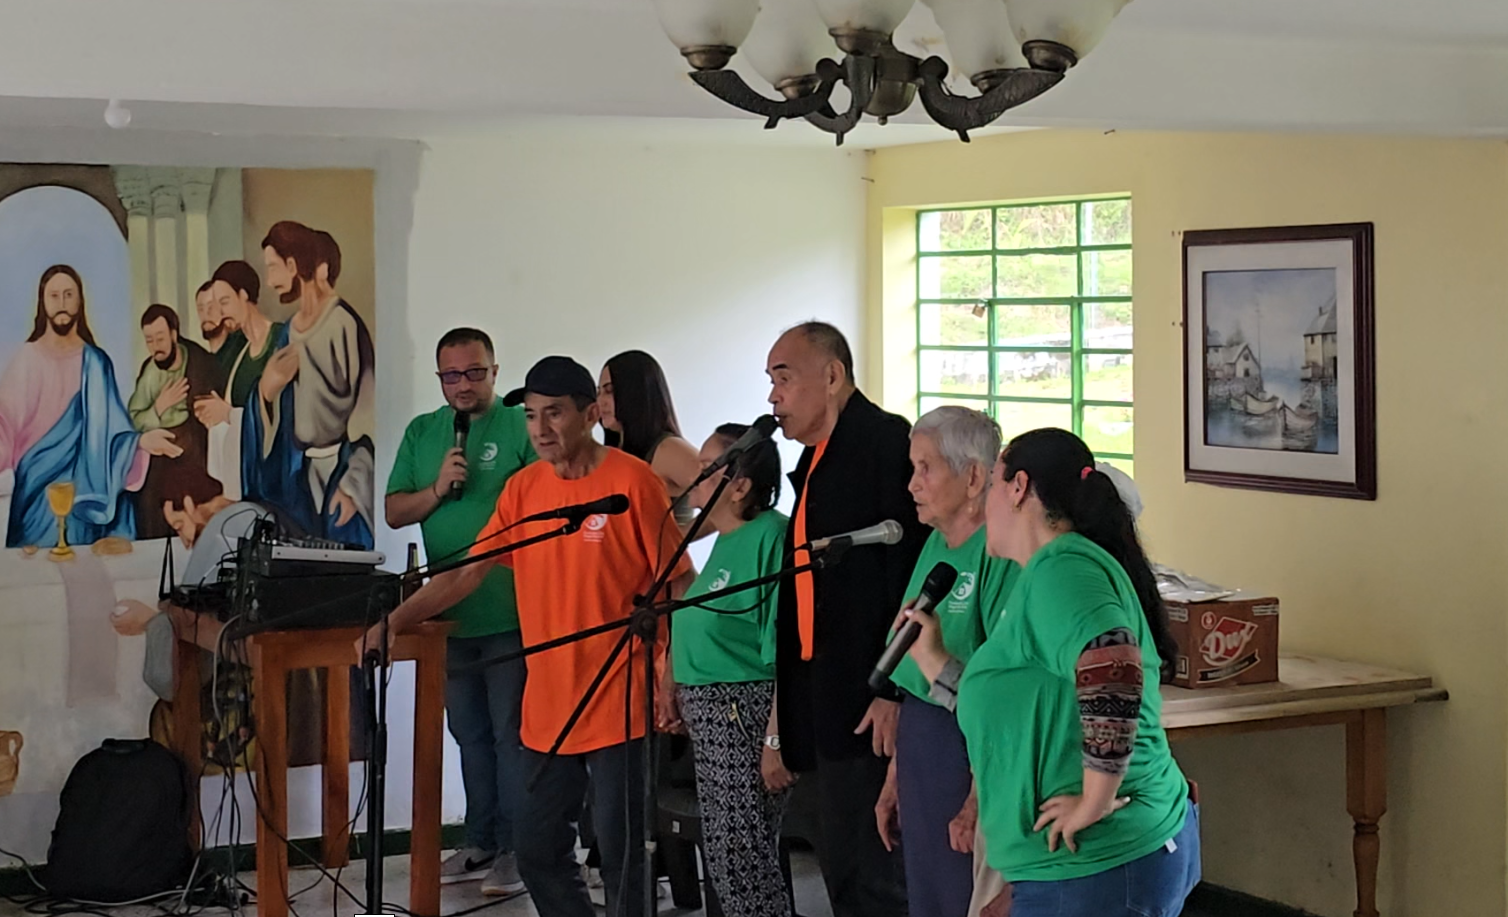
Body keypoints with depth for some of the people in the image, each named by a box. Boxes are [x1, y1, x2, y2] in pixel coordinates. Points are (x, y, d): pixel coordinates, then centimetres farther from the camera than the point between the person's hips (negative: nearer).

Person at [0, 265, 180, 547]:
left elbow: (109, 429, 0)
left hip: (80, 488, 0)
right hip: (34, 488, 0)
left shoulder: (95, 362, 3)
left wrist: (140, 440, -18)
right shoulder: (25, 359, 1)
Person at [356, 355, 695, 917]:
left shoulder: (632, 482, -8)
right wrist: (392, 623, -1)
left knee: (619, 852, -1)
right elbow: (466, 574, 9)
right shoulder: (522, 489, 8)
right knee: (536, 849, 10)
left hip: (619, 703, -6)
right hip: (547, 707, 6)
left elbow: (680, 583, -5)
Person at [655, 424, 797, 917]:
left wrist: (776, 739, -24)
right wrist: (677, 689, 15)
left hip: (746, 715, -10)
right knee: (723, 857, 15)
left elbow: (784, 651, -21)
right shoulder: (726, 541, 12)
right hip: (709, 716, 10)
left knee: (743, 861, -4)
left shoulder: (769, 537, -17)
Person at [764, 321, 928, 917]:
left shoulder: (887, 443, -12)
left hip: (869, 701, -10)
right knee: (845, 866, 15)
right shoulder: (816, 459, 17)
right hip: (828, 698, 10)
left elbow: (910, 571, -19)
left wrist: (893, 691, -22)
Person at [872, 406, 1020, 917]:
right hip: (921, 746, 9)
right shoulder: (936, 543, 10)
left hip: (973, 753, -9)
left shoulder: (999, 553, -17)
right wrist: (896, 775, 17)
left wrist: (981, 799, -21)